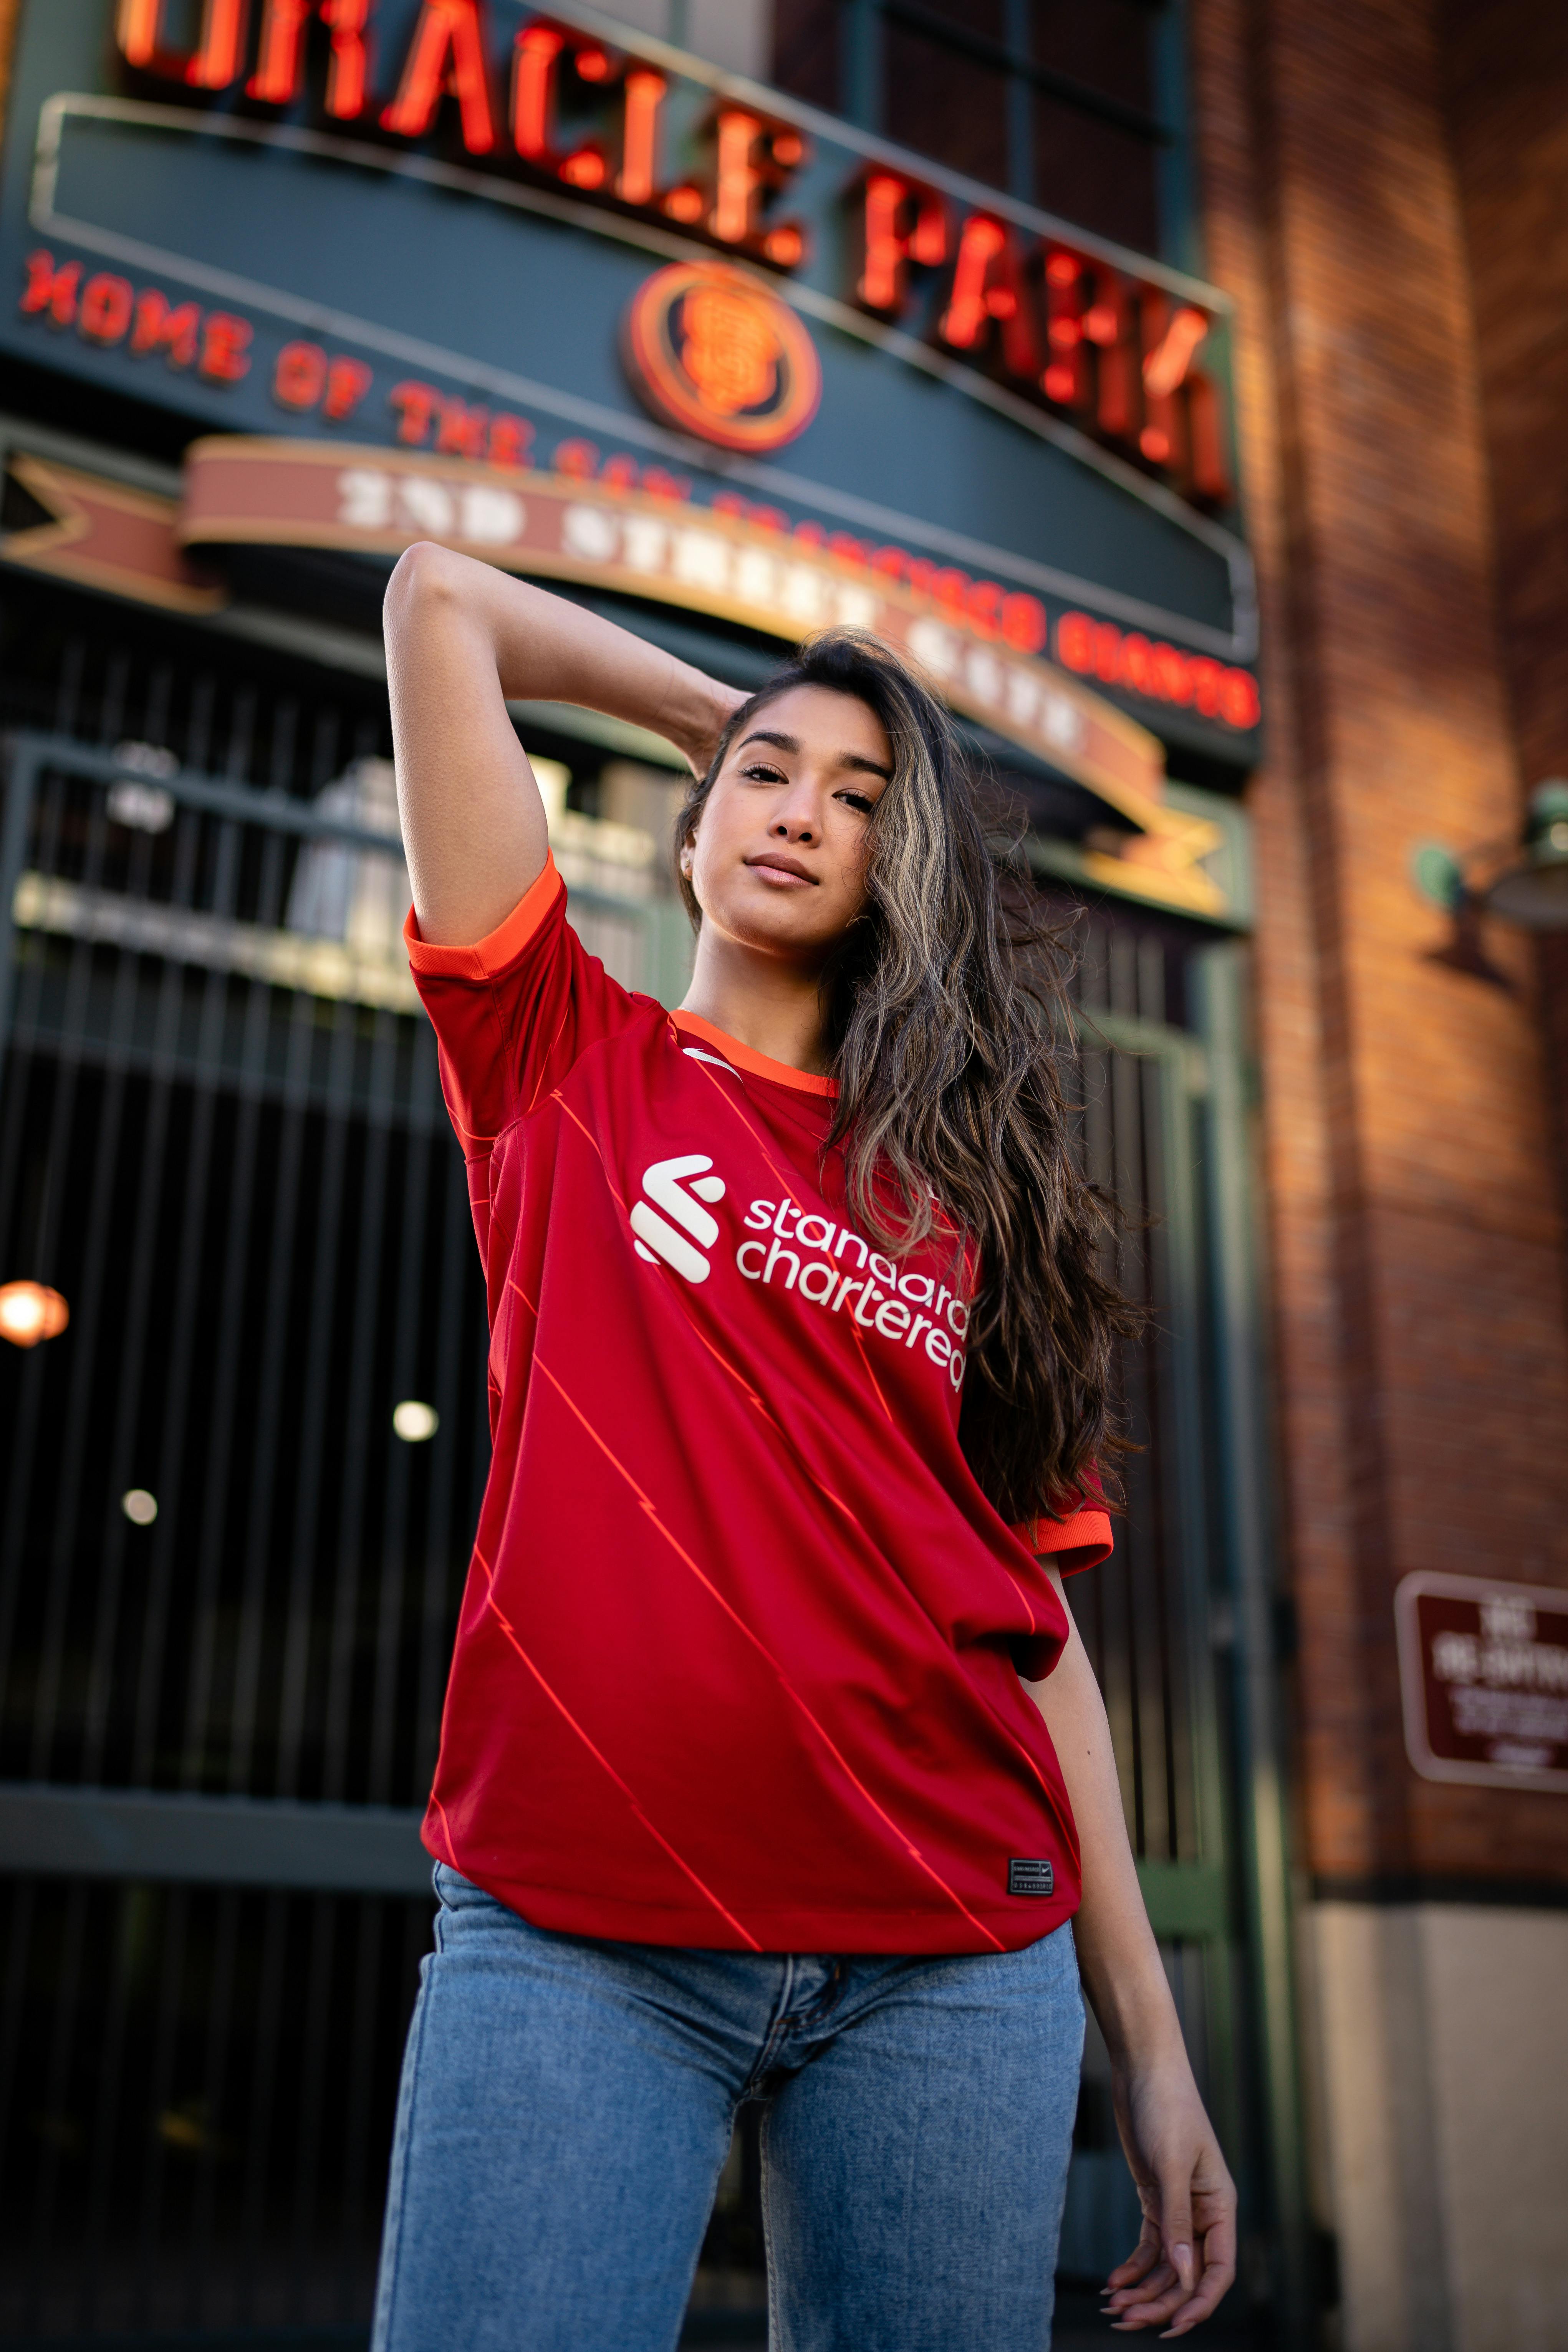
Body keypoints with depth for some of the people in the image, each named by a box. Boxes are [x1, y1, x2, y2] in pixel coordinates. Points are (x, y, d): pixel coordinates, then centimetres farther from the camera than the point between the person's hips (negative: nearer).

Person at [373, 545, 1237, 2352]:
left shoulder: (969, 1185, 13)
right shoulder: (569, 1065, 9)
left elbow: (1035, 1615, 9)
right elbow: (439, 601, 7)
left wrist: (1147, 2044, 6)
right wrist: (716, 709, 21)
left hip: (951, 1961, 3)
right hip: (572, 1931, -2)